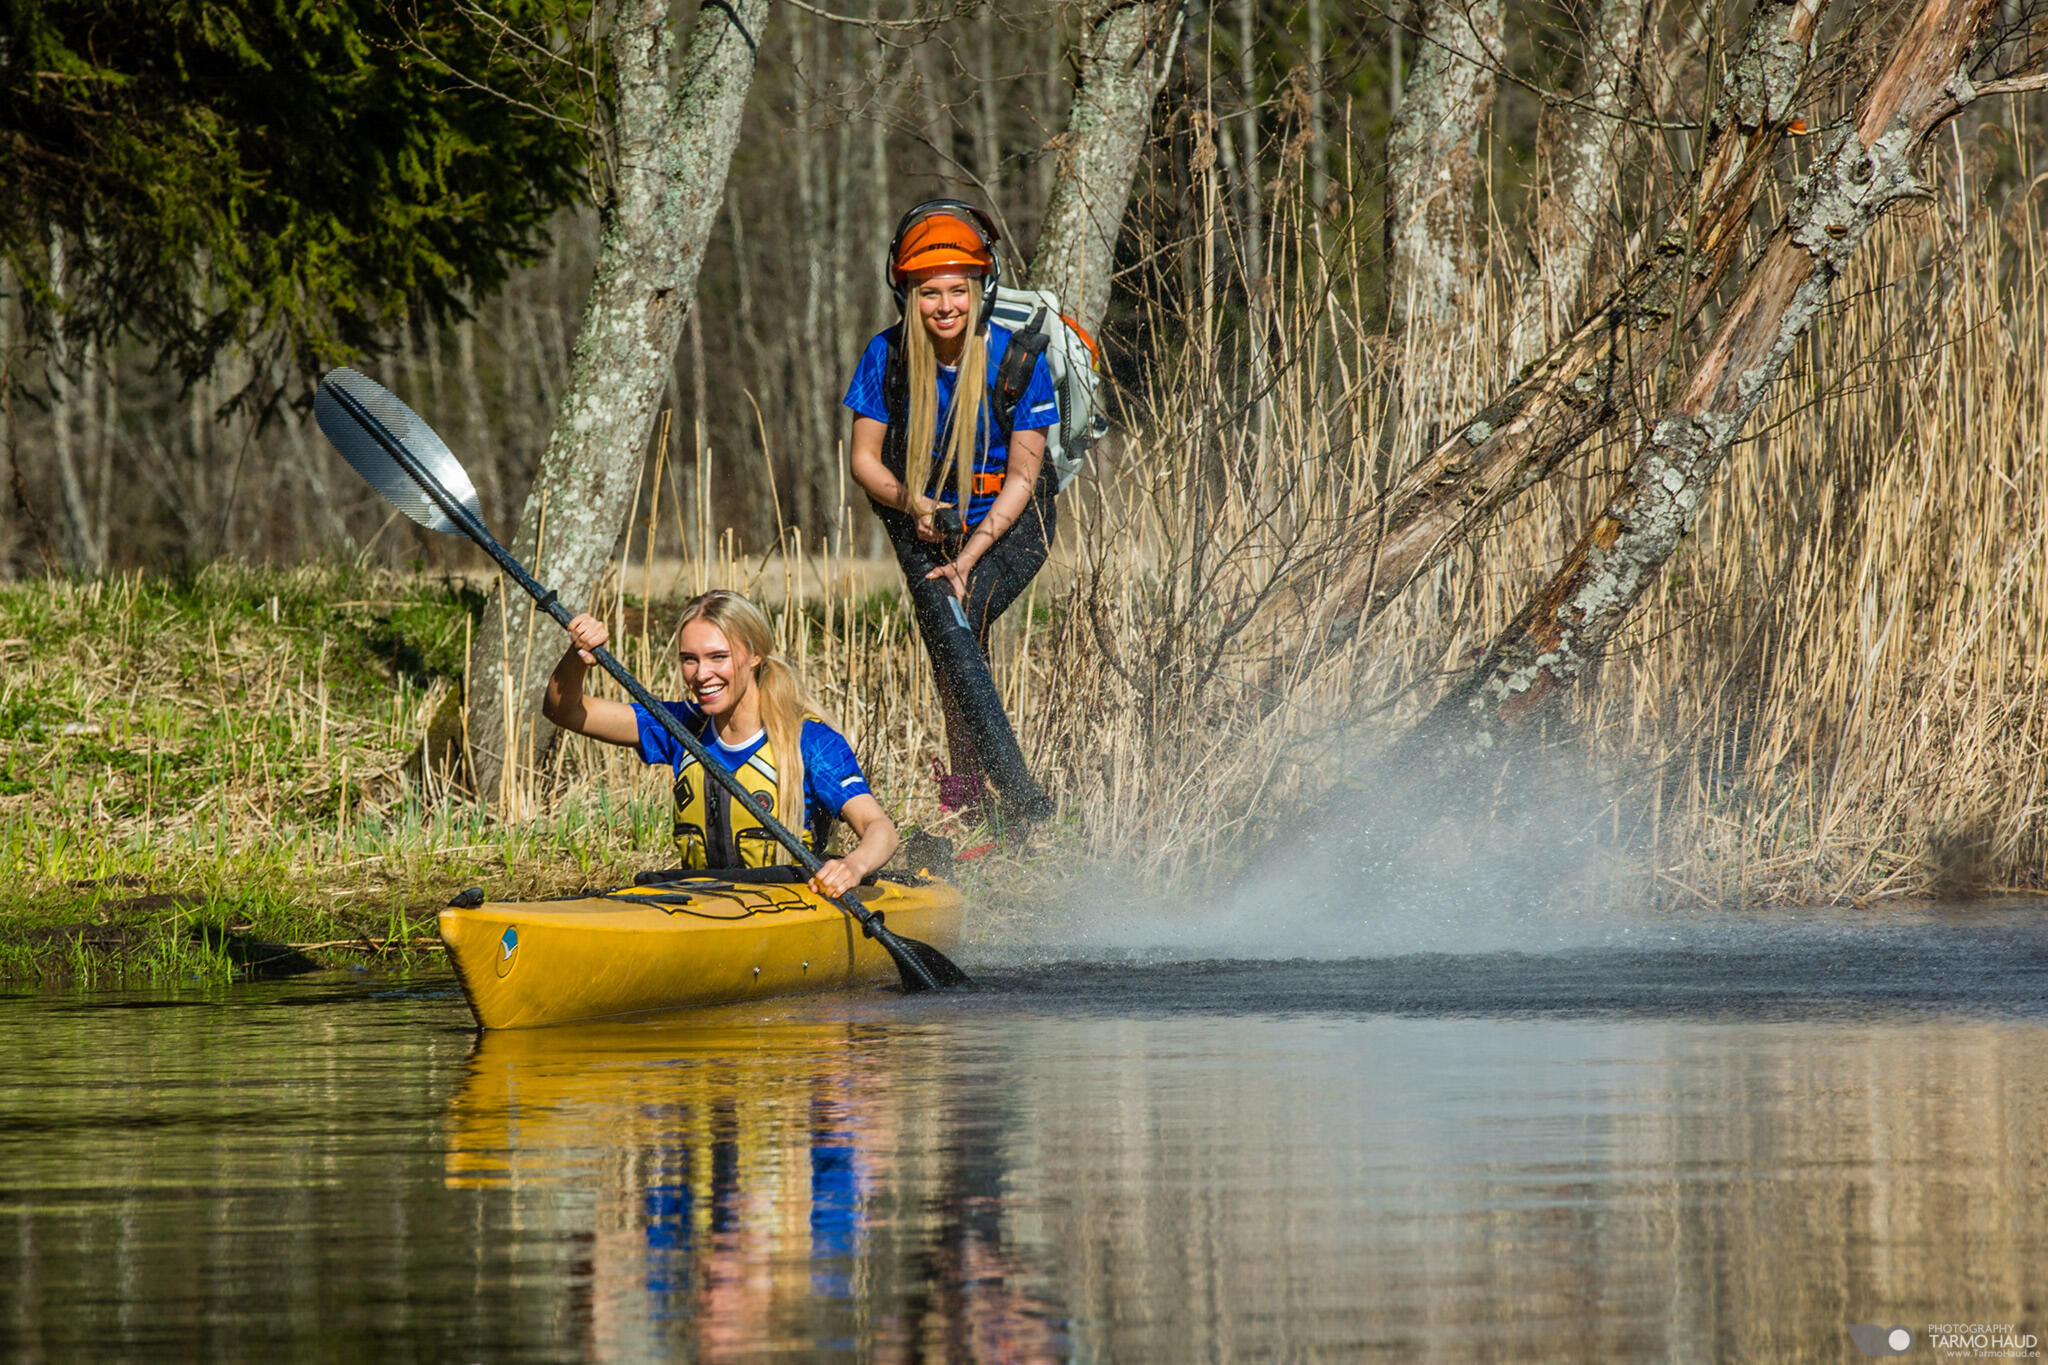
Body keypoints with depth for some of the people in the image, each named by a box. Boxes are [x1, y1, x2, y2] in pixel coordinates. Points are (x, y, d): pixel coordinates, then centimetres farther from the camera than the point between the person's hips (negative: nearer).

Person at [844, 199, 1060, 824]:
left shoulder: (1018, 357, -16)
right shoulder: (887, 356, -10)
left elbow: (1021, 476, -11)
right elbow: (865, 458, -2)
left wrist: (970, 556, -21)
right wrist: (913, 504, -22)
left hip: (1010, 522, -3)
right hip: (924, 522, 3)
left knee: (956, 614, -27)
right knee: (948, 626, -20)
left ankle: (966, 780, -20)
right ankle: (1019, 795, -20)